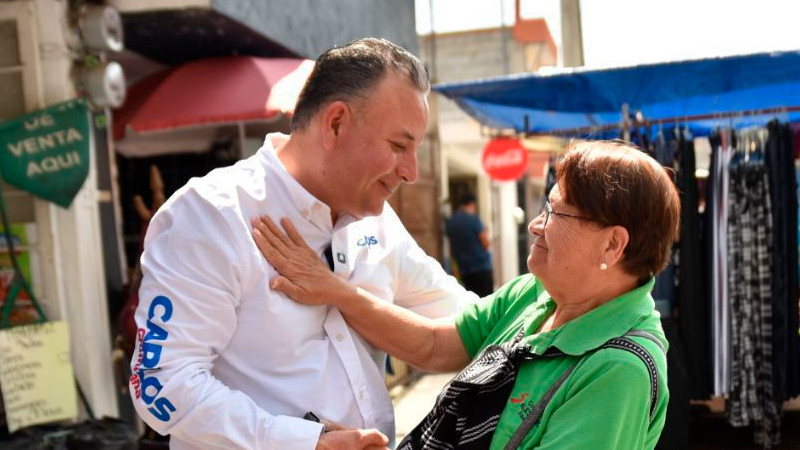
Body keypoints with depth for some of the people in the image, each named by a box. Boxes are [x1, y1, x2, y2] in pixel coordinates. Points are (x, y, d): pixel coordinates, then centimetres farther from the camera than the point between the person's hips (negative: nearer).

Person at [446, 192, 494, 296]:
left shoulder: (450, 222, 9)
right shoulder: (473, 218, -10)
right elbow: (485, 243, -10)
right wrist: (486, 232, 10)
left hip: (464, 269, 6)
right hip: (482, 266, -6)